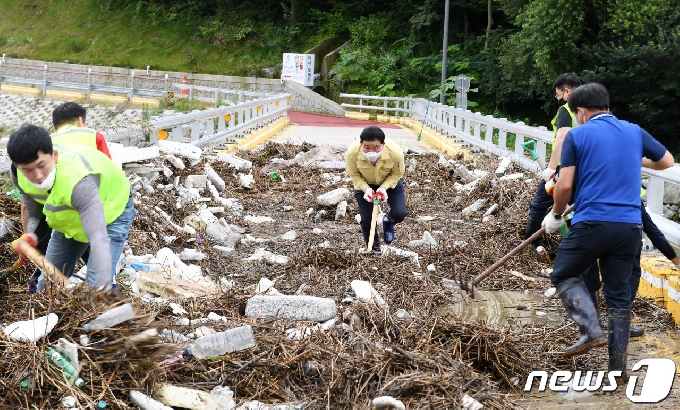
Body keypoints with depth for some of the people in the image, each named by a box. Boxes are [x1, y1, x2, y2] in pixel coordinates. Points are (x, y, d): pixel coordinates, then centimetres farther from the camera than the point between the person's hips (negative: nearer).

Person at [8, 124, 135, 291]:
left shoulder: (79, 180, -45)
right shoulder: (23, 177, -24)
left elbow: (98, 237, -53)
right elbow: (35, 215, -6)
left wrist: (103, 286, -63)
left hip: (111, 211, -6)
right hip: (69, 218, 7)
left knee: (96, 286, -20)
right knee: (47, 283, 13)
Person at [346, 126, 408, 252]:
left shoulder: (395, 152, -37)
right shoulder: (352, 152, -36)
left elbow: (397, 174, -16)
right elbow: (353, 174, -16)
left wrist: (384, 188, -30)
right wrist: (366, 189, -31)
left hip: (390, 182, 0)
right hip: (364, 184, 0)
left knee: (400, 213, -13)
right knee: (366, 218, -6)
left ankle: (388, 222, 27)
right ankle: (373, 247, 26)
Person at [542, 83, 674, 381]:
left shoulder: (577, 136, -1)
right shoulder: (635, 132, 12)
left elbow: (565, 185, -5)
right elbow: (667, 161, 26)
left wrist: (556, 215, 12)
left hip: (592, 222, -4)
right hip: (630, 226, 4)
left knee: (564, 276, 15)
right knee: (619, 296, 12)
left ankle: (591, 330, -6)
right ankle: (618, 366, 13)